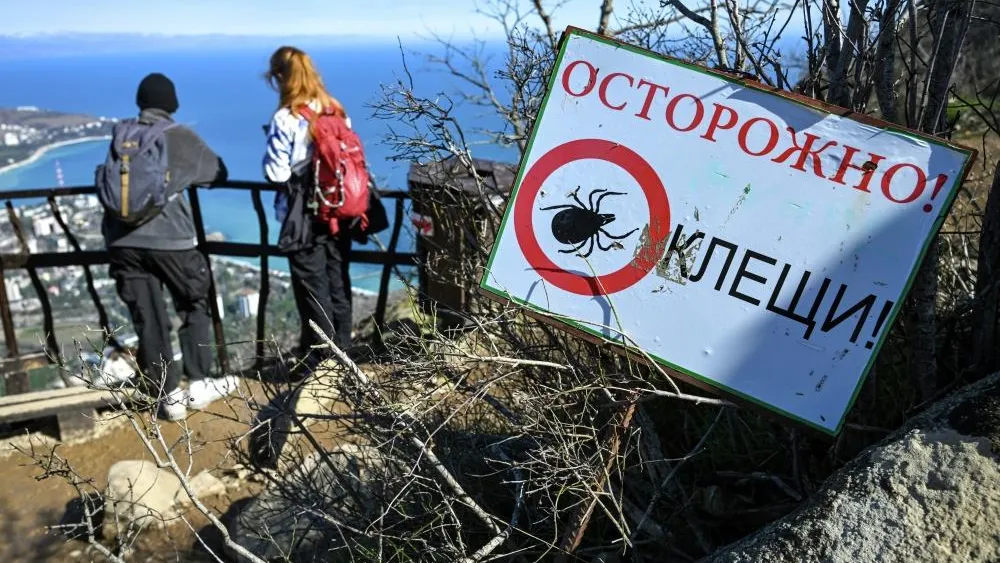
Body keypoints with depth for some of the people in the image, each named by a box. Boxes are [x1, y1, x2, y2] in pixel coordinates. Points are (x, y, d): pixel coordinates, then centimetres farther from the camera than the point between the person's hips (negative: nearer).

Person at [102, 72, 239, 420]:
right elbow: (219, 173, 16)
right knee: (195, 306, 16)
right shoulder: (181, 137, 6)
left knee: (147, 320, 8)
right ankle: (199, 385, 17)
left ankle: (168, 396, 13)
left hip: (122, 240, 3)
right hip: (169, 236, -3)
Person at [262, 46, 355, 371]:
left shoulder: (285, 119, -15)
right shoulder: (336, 109, 2)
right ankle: (342, 354, 28)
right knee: (338, 283, 15)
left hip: (304, 219, -5)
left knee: (313, 289, 6)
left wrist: (271, 159, 4)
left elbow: (276, 173, -15)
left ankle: (321, 364, 16)